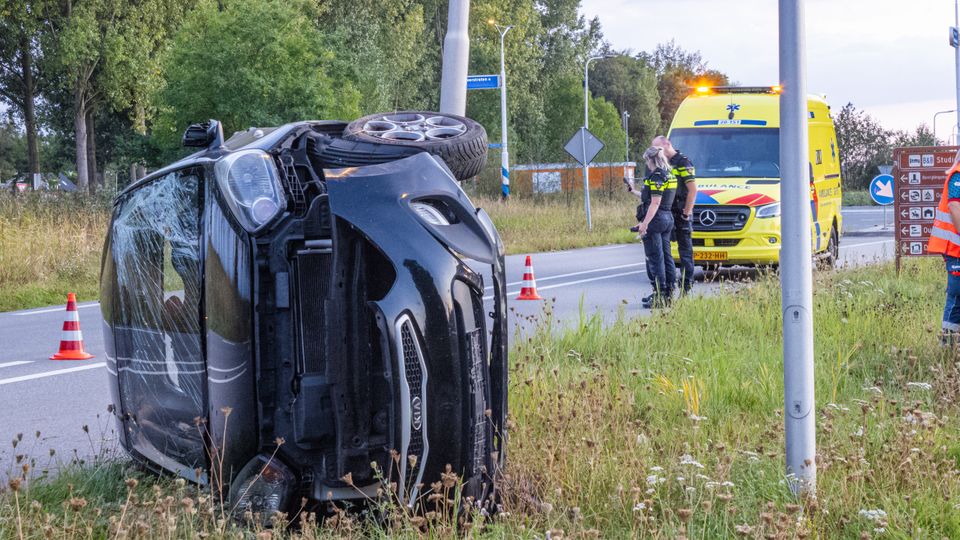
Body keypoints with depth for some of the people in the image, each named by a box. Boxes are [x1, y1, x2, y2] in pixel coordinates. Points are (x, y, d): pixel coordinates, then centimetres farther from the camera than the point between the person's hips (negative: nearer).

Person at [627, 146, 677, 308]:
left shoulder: (656, 176, -14)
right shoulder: (668, 175, 15)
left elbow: (655, 203, -20)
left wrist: (645, 223, -23)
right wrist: (634, 191, 35)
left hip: (655, 219, -10)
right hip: (668, 218, 10)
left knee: (655, 258, -6)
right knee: (666, 256, 13)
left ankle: (660, 297, -7)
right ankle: (669, 293, 17)